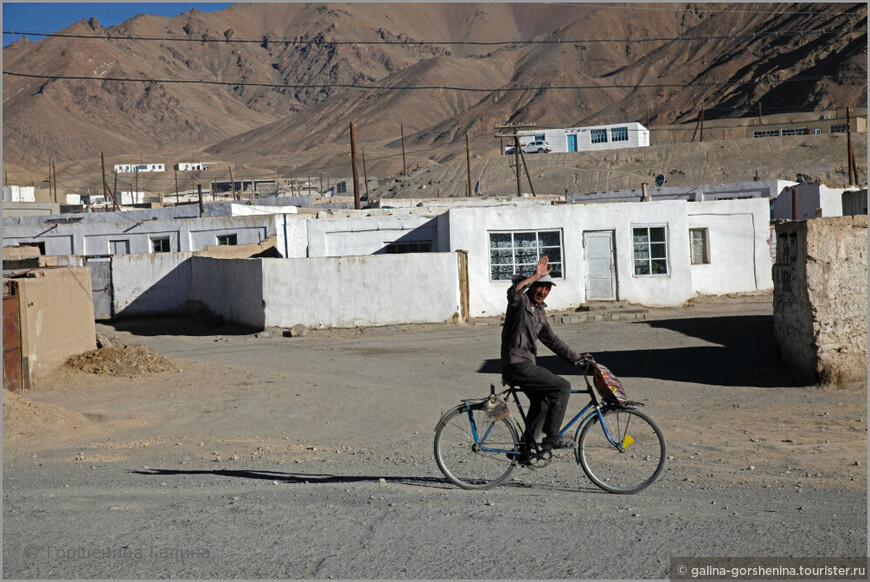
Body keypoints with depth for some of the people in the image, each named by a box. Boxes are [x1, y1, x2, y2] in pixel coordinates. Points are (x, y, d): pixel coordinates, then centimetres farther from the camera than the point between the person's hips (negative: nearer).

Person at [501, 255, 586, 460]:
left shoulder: (540, 311, 18)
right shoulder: (521, 302, -8)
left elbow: (551, 340, 22)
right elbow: (513, 292, -33)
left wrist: (575, 356, 18)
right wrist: (535, 277, -40)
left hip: (526, 365, 10)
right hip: (517, 365, -10)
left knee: (542, 403, 24)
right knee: (562, 386, -14)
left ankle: (524, 450, 35)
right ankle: (552, 437, -8)